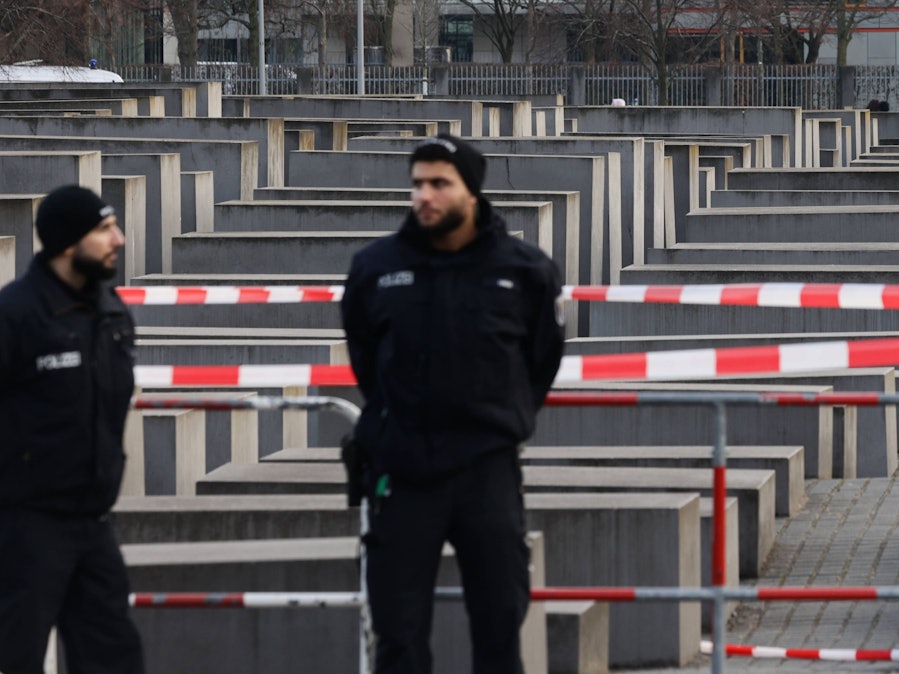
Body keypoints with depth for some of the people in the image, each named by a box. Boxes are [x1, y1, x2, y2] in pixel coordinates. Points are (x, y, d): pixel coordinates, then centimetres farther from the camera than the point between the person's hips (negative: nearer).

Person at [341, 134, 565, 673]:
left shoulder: (525, 269, -4)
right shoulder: (375, 267, -2)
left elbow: (543, 358, 12)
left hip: (489, 470, 0)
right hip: (401, 470, 1)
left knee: (500, 625, 5)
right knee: (399, 631, 3)